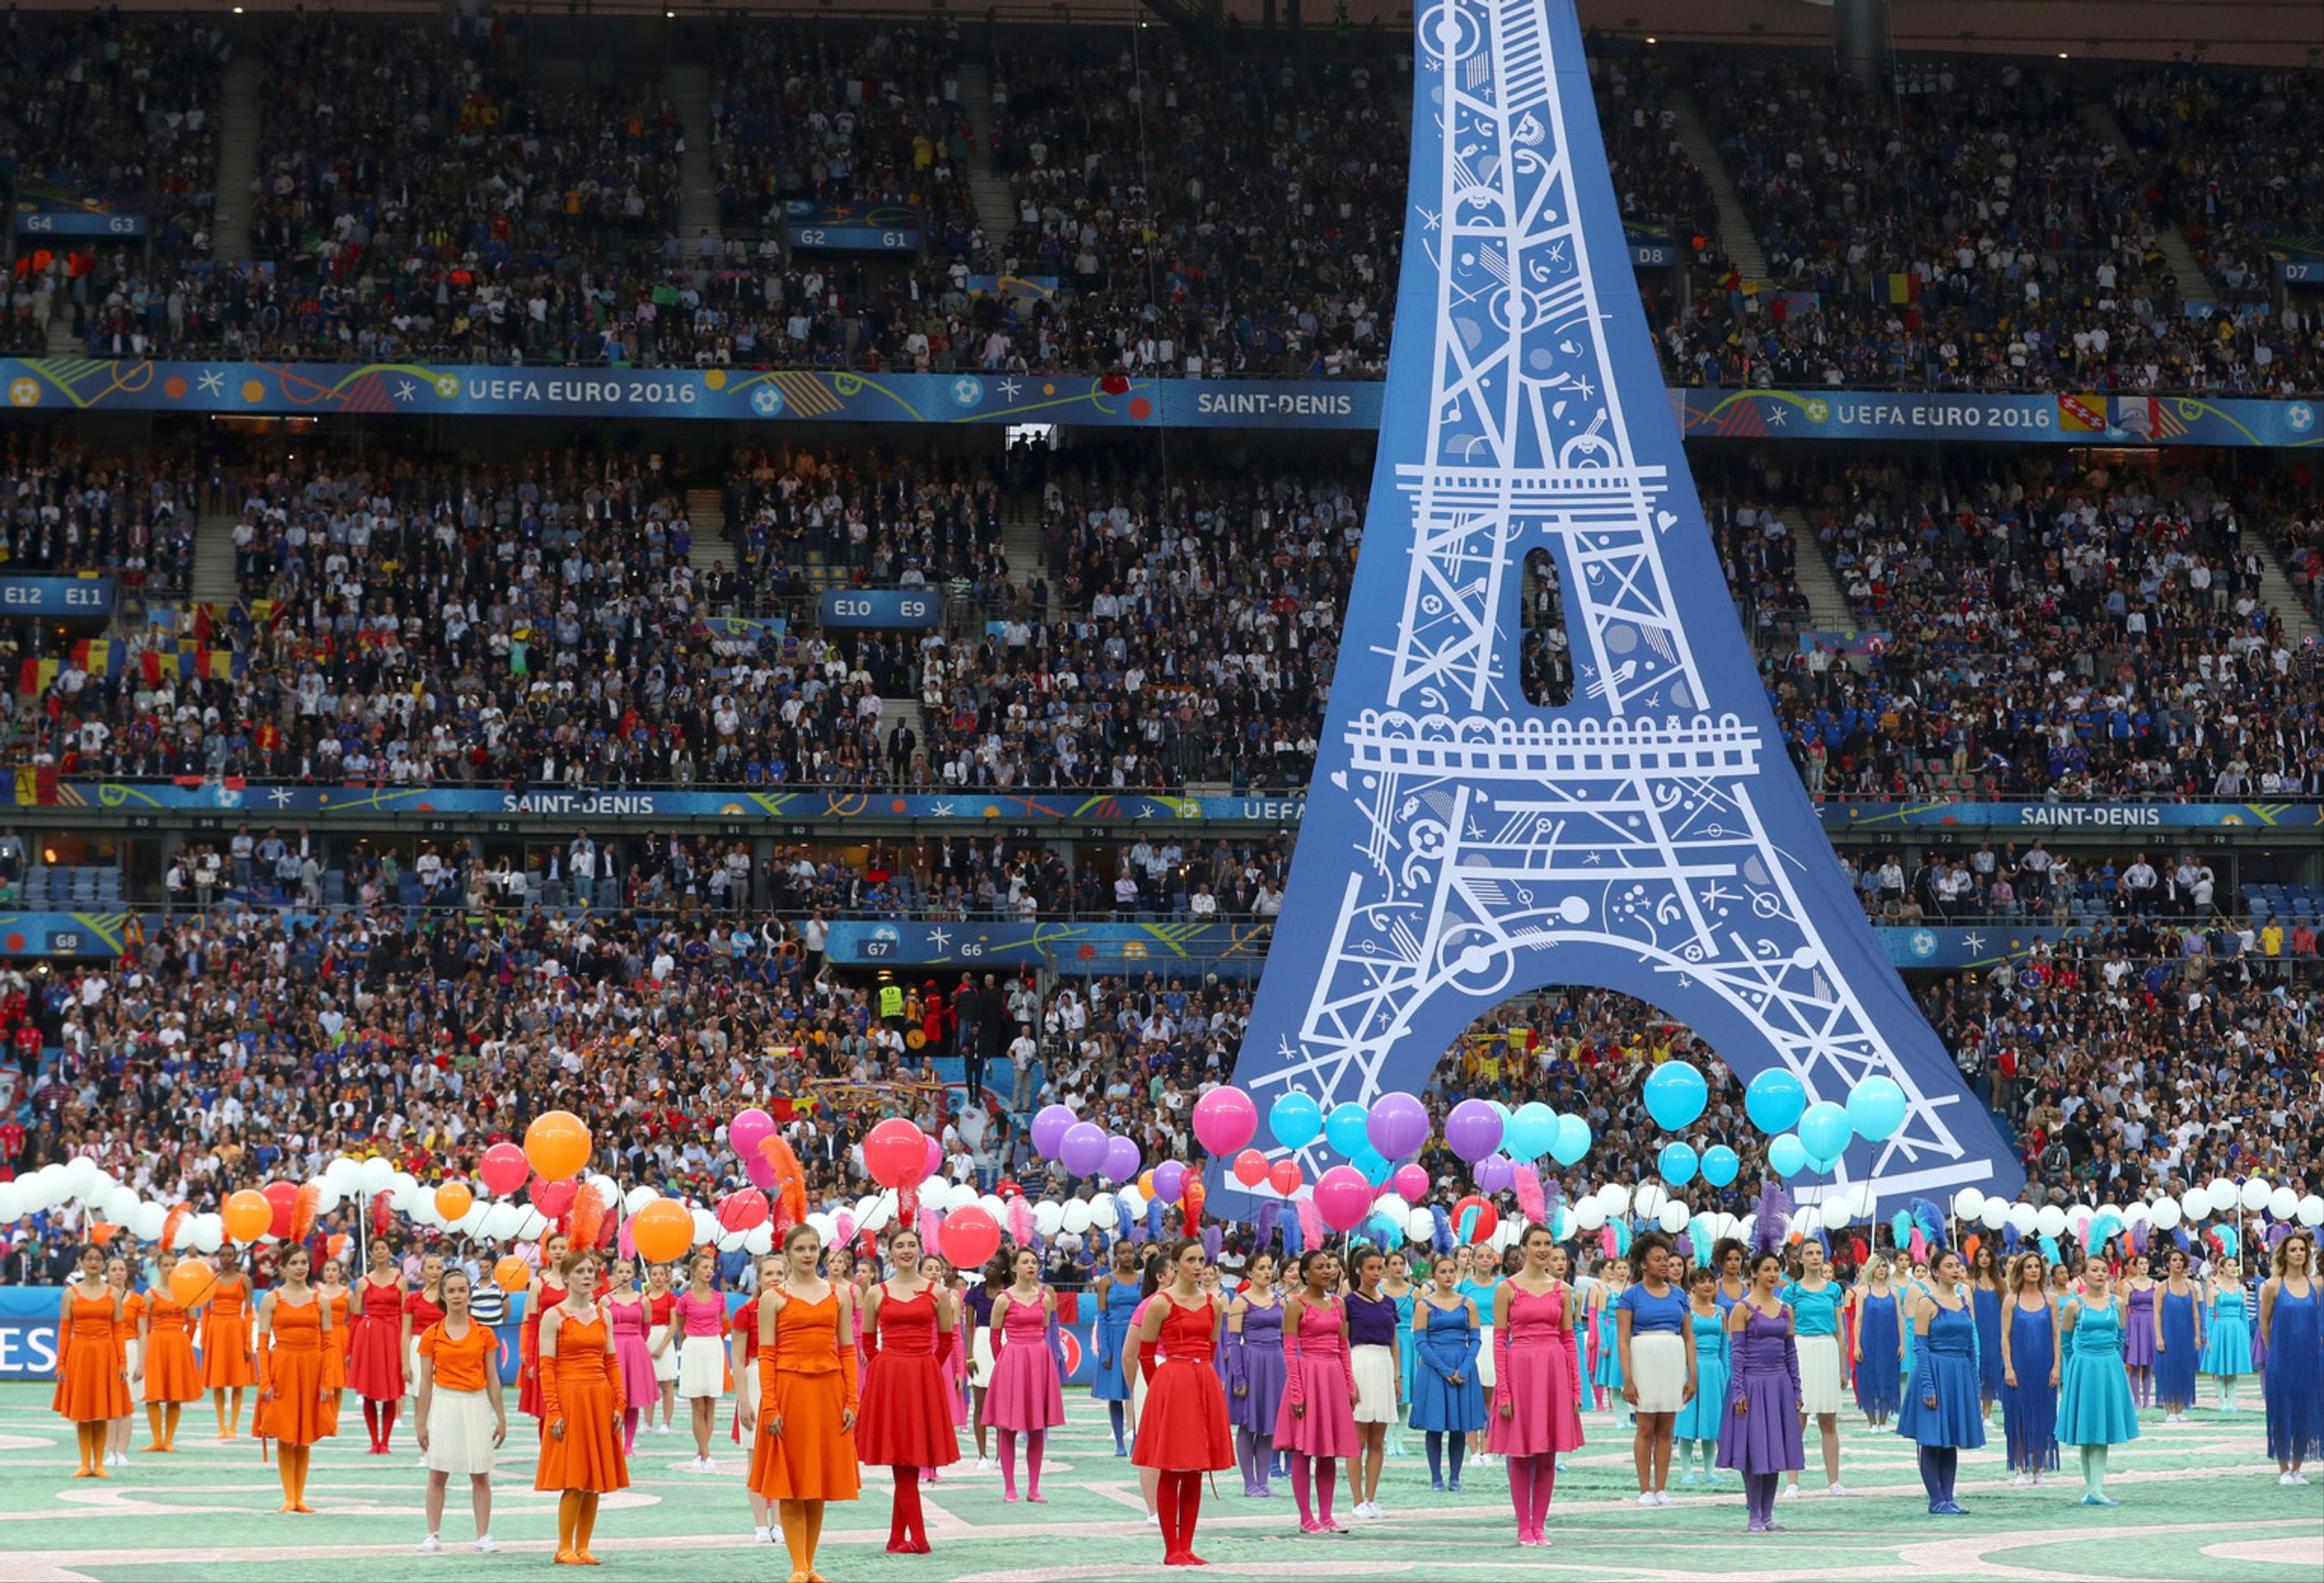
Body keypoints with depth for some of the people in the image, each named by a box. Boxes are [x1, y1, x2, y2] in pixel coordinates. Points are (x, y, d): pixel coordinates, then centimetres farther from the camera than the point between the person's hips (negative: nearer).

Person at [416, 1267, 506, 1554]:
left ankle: (483, 1536, 6)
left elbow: (492, 1379, 7)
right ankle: (433, 1536, 8)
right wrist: (420, 1423, 1)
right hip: (444, 1405, -1)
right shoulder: (431, 1335, 2)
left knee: (480, 1475, 2)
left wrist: (501, 1418, 5)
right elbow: (426, 1382, 3)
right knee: (438, 1474, 1)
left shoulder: (484, 1334, 4)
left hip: (476, 1405, 1)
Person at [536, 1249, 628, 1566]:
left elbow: (611, 1363, 11)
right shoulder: (554, 1316, -4)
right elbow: (546, 1368, -7)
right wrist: (553, 1412, -14)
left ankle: (583, 1547, 11)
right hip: (569, 1399, -5)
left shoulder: (603, 1315, 11)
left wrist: (619, 1404, 3)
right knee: (573, 1480, -7)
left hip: (600, 1400, 5)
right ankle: (564, 1548, 2)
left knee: (594, 1480, 5)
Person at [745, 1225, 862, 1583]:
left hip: (828, 1391, 3)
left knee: (818, 1485, 7)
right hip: (788, 1390, -3)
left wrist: (851, 1400, -1)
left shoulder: (840, 1293, 8)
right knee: (790, 1482, -1)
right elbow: (766, 1355, -3)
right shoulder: (773, 1296, 1)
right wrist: (769, 1405, -11)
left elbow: (847, 1350, 7)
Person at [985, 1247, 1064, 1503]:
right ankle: (1009, 1488, 4)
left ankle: (1033, 1489, 9)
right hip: (1011, 1362, -4)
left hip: (1040, 1361, 4)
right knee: (1008, 1428, -2)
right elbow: (995, 1337, 2)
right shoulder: (1004, 1299, -4)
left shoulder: (1045, 1298, 8)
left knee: (1038, 1429, 5)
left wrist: (1037, 1353, 14)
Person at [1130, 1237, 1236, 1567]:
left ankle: (1187, 1547, 11)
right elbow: (1145, 1354, -2)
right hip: (1170, 1386, -5)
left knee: (1195, 1473, 6)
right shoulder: (1161, 1303, -6)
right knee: (1170, 1472, -2)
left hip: (1205, 1387, 5)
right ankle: (1171, 1550, 2)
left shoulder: (1212, 1303, 9)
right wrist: (1162, 1387, 5)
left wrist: (1198, 1377, 16)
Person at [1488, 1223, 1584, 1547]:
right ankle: (1524, 1527, 9)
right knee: (1521, 1454, 2)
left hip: (1554, 1373, 3)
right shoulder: (1507, 1289, -1)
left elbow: (1568, 1340, 10)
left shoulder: (1562, 1290, 9)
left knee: (1547, 1456, 6)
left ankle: (1540, 1525, 13)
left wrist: (1575, 1388, 5)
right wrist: (1502, 1391, -10)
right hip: (1520, 1371, -3)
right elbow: (1499, 1341, -3)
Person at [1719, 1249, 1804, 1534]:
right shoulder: (1742, 1309, -4)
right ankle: (1754, 1517, 2)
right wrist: (1738, 1392, -13)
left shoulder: (1786, 1309, 10)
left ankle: (1768, 1514, 13)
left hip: (1780, 1384, 5)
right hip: (1753, 1384, -5)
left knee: (1775, 1450, 6)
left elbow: (1791, 1352, 14)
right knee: (1754, 1451, -4)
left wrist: (1796, 1391, 10)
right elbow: (1736, 1352, -7)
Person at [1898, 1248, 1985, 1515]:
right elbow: (1920, 1347, -10)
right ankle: (1936, 1501, 1)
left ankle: (1948, 1498, 13)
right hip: (1936, 1371, -6)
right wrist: (1927, 1386, -16)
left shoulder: (1964, 1300, 12)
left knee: (1952, 1441, 8)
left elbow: (1971, 1344, 17)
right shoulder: (1927, 1302, -7)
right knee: (1932, 1441, -2)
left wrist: (1974, 1382, 13)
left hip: (1961, 1374, 6)